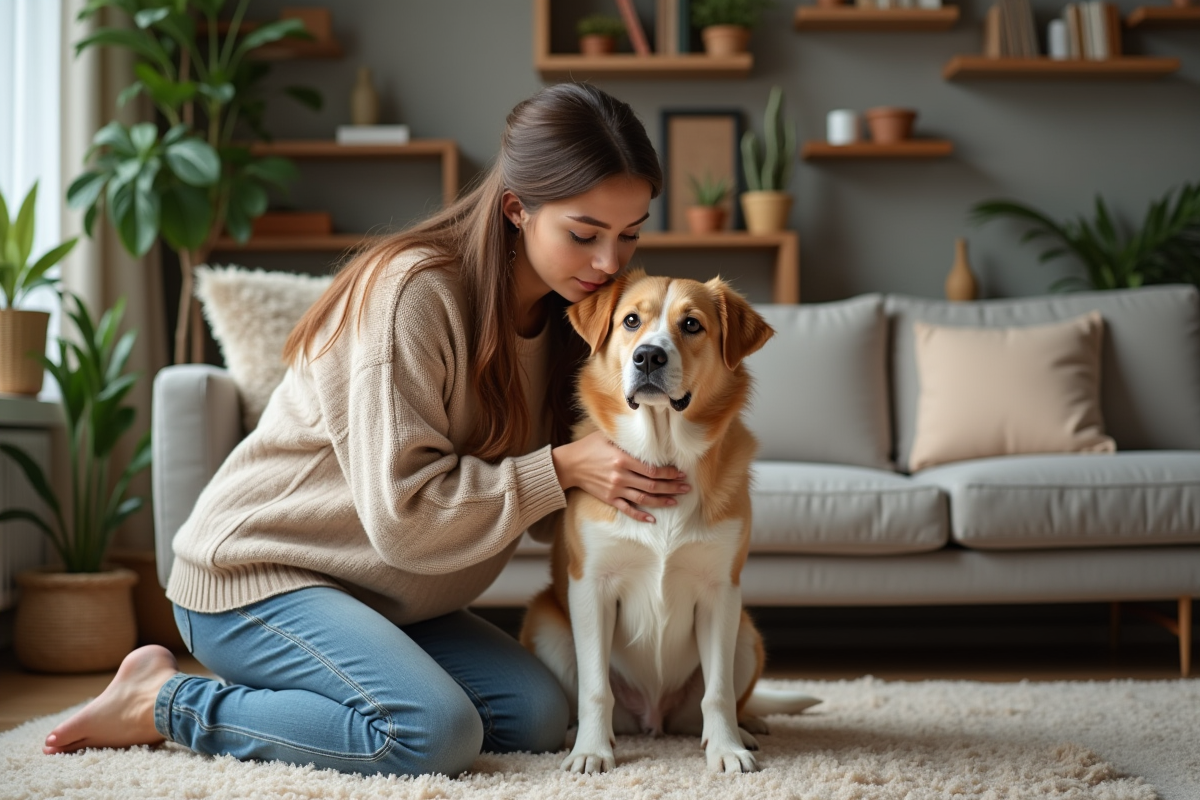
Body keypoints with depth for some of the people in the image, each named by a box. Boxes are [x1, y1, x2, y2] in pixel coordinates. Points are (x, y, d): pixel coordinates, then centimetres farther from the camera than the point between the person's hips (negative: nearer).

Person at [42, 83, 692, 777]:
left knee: (538, 718, -7)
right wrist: (561, 468, -25)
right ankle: (165, 703, -8)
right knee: (432, 733, -26)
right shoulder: (412, 292, -23)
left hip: (374, 593, 8)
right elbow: (403, 514, -25)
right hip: (253, 573, -8)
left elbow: (548, 513, 5)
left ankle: (273, 690, 7)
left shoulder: (566, 309, 1)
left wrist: (615, 489, -15)